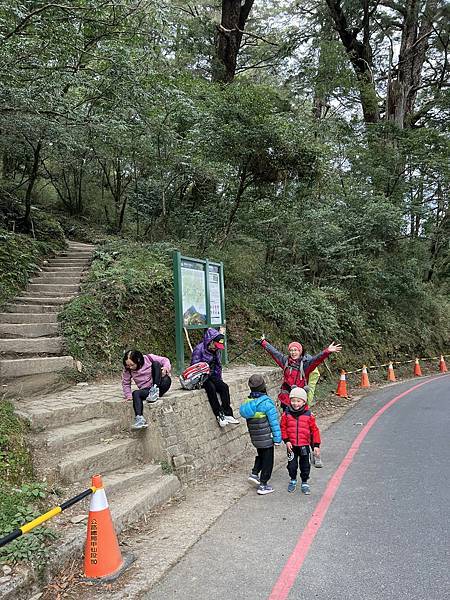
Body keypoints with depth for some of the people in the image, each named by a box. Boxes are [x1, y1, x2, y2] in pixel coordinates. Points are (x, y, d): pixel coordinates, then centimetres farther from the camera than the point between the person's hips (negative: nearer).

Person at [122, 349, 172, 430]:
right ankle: (140, 418, -43)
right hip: (146, 390, 2)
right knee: (135, 393, -30)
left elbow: (165, 360, -3)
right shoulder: (127, 370, -1)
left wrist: (166, 368, -23)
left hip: (160, 386, -2)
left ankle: (155, 389, -29)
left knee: (155, 363, -20)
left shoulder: (149, 358, -9)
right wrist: (128, 395, -1)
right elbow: (125, 383, 12)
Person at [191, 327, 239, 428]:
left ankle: (227, 414, -20)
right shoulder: (199, 349, -12)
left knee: (224, 387, -18)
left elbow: (218, 366, 18)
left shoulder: (217, 351, 10)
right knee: (211, 388, -32)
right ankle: (219, 415, -29)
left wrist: (219, 379, 8)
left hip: (212, 376, 7)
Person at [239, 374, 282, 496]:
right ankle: (263, 485, 14)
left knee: (261, 455, 28)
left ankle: (254, 473, 18)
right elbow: (274, 422, -16)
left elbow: (249, 421, 8)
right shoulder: (266, 402, -20)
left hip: (255, 438, 6)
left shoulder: (248, 402, -2)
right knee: (268, 461, 8)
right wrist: (277, 438, -8)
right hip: (267, 438, -6)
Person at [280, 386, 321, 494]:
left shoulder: (308, 415, -9)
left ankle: (305, 483, 31)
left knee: (305, 465, 11)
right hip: (291, 445, 1)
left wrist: (316, 445, -4)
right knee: (292, 465, 13)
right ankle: (293, 480, 37)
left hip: (304, 445, -1)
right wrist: (286, 441, -8)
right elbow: (283, 428, -1)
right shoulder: (286, 414, -8)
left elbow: (314, 430, -3)